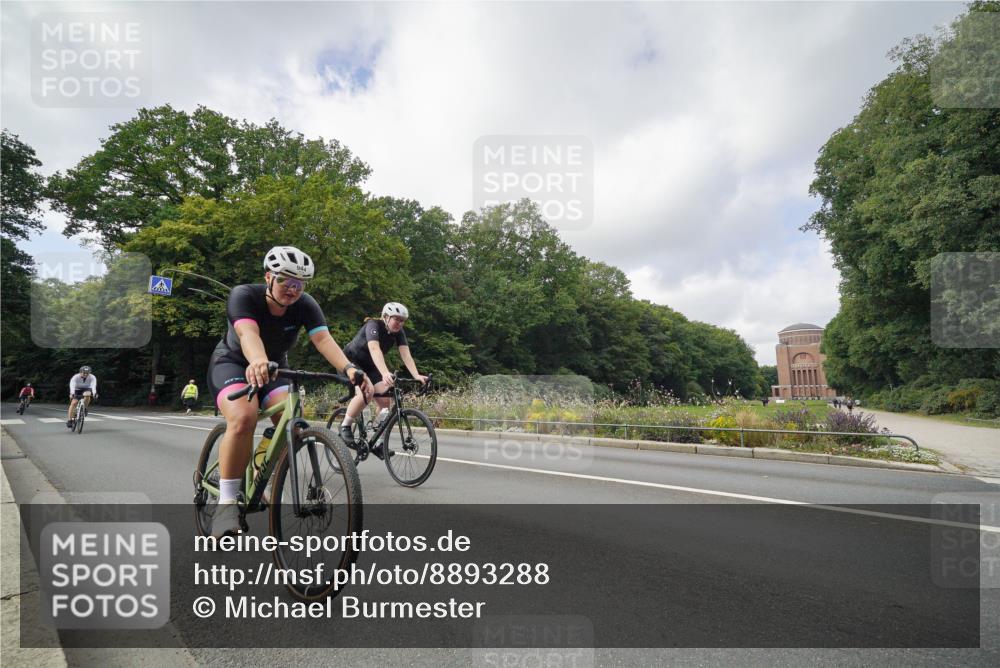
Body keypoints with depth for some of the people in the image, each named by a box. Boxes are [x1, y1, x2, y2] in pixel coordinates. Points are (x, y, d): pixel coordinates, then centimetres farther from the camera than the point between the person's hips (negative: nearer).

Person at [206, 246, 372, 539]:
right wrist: (258, 361, -66)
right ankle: (227, 502, -18)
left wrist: (349, 368, -52)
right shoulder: (244, 295, -25)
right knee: (243, 418, -32)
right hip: (232, 363, -3)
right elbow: (248, 332, -44)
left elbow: (323, 338, -33)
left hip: (275, 367, 3)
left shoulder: (305, 305, -17)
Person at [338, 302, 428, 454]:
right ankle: (345, 427, -8)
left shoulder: (399, 332, -11)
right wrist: (385, 373, -61)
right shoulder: (373, 325, -29)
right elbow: (375, 349, -46)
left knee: (385, 400, -9)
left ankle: (377, 443, 2)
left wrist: (417, 376, -40)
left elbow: (406, 354, -23)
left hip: (369, 366, 6)